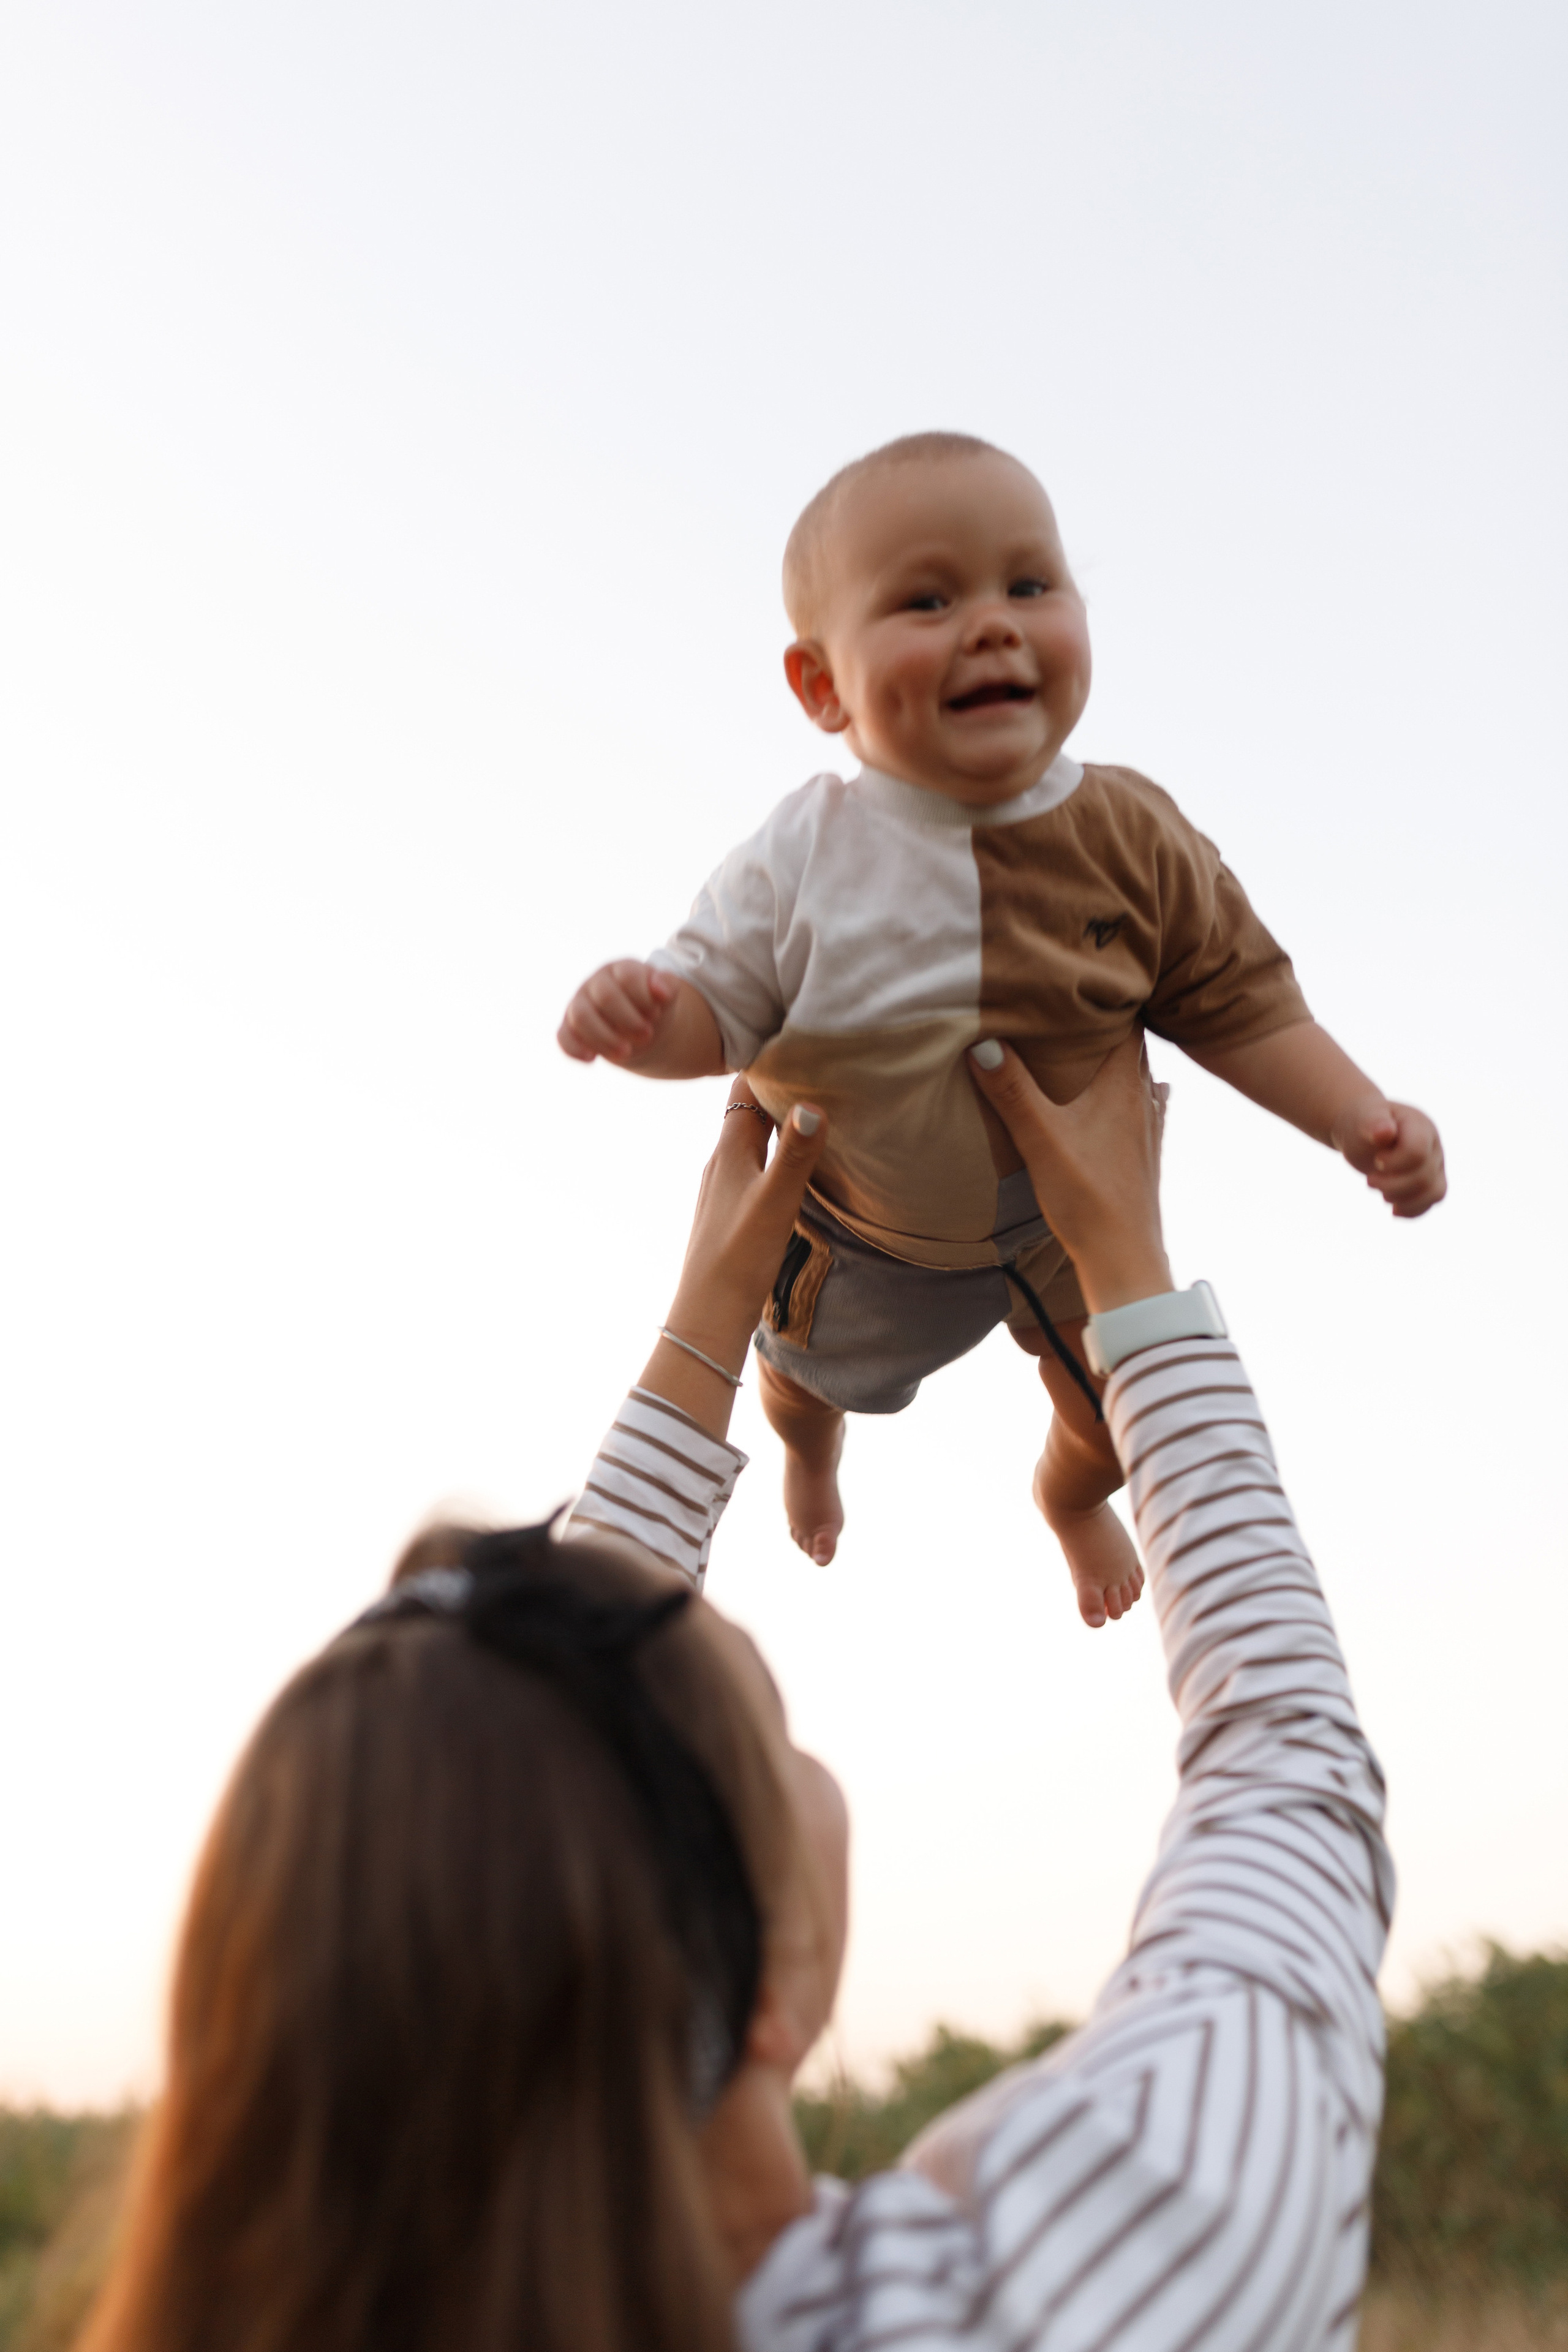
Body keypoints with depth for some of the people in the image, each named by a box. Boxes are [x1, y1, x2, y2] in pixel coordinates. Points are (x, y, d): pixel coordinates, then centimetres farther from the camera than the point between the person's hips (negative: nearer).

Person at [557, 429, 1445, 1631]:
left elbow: (1235, 1002, -15)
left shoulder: (1134, 837, -24)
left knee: (1119, 1418, 19)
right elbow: (721, 1006, -21)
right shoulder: (806, 858, -29)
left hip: (1076, 1225, 1)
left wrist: (1362, 1117, -26)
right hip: (861, 1232, 0)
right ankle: (812, 1452, 70)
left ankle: (1073, 1501, 60)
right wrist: (640, 1017, -44)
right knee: (810, 1375, 28)